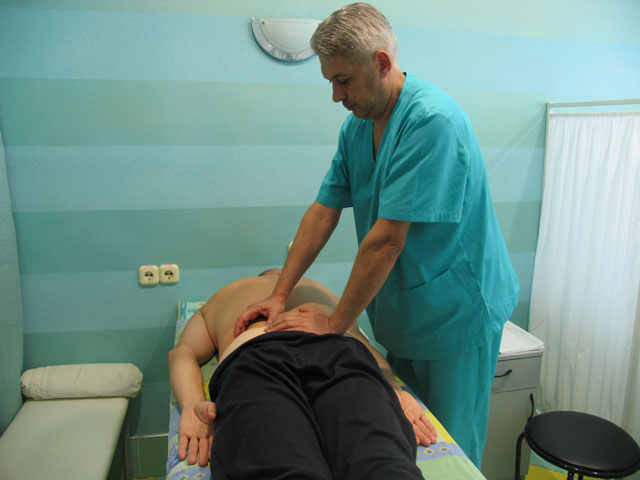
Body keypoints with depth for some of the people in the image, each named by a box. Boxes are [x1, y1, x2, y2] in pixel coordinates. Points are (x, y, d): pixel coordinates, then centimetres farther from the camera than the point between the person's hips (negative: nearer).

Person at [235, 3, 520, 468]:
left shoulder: (431, 118, -25)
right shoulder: (357, 125, 2)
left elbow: (387, 239, -26)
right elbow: (324, 211, 3)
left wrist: (334, 324, -17)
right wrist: (280, 294, -2)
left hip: (456, 311, -6)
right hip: (397, 314, 7)